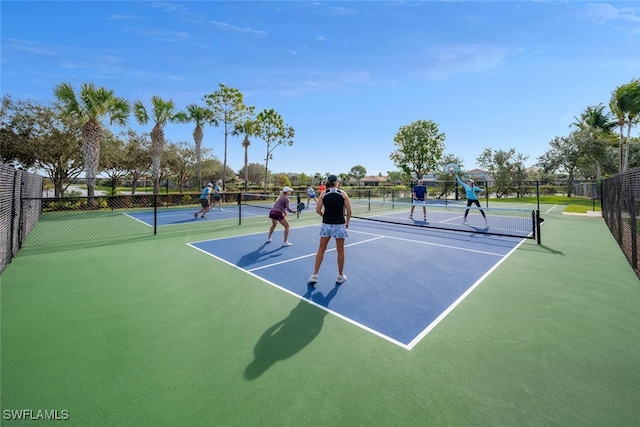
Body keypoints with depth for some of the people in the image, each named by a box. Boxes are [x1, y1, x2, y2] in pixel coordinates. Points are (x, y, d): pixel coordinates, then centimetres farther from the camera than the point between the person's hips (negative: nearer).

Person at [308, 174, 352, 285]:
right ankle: (340, 276, 25)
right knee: (340, 250, 12)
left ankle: (314, 275, 15)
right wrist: (347, 221, 14)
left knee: (321, 249, 12)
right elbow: (349, 211, -2)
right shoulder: (343, 193, -2)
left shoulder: (323, 193, 1)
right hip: (339, 225, -1)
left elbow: (318, 210, -2)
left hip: (326, 224, 1)